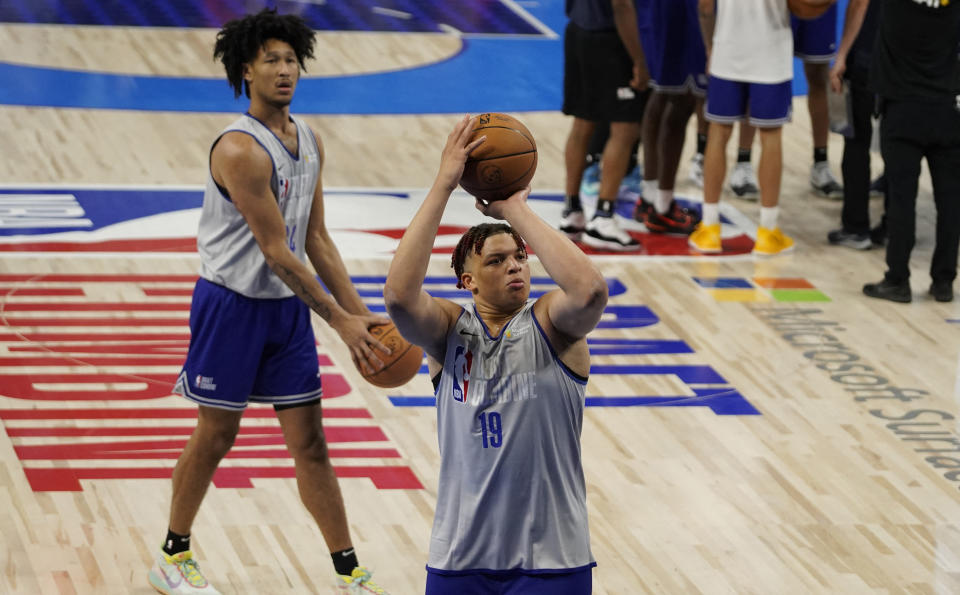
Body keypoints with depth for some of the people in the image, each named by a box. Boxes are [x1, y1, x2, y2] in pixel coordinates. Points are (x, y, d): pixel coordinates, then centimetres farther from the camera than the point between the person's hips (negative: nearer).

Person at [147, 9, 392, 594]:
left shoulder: (310, 143, 4)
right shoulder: (241, 150, -22)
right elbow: (277, 253, -22)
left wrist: (360, 311, 3)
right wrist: (340, 321, -20)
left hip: (288, 305, 7)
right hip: (232, 304, -7)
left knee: (310, 442, 7)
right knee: (215, 436, 5)